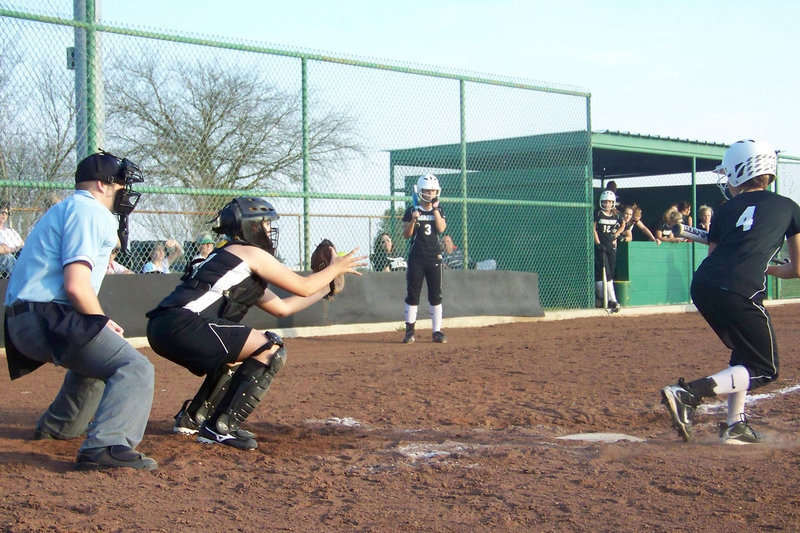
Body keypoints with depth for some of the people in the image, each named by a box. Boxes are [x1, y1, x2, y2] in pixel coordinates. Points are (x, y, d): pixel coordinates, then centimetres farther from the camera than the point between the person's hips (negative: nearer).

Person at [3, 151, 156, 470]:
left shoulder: (63, 210, 24)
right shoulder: (90, 212, -8)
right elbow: (76, 287, -20)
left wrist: (100, 325, 18)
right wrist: (103, 324, -5)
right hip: (46, 320, -11)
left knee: (97, 355, 35)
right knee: (134, 368, -20)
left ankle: (58, 426, 43)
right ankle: (105, 445, -36)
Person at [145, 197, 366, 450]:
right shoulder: (251, 253, 1)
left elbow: (282, 308, 33)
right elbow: (303, 287, 3)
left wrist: (326, 287, 38)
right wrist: (336, 268, 19)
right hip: (181, 324, -10)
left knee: (235, 358, 32)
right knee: (270, 350, -10)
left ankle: (192, 417, 28)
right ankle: (221, 428, -12)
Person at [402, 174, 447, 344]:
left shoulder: (438, 211, 9)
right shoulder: (412, 211, 2)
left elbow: (441, 228, -8)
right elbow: (406, 235, -2)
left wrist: (435, 209, -9)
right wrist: (413, 220, -17)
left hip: (434, 257, 2)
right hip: (416, 258, -2)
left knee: (436, 296, 2)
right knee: (412, 295, -2)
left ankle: (437, 331, 7)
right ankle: (409, 331, 3)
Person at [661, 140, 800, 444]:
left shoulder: (726, 210, 20)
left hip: (702, 285, 5)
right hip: (739, 293, -5)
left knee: (745, 353, 27)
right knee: (764, 370, 7)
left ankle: (735, 425, 20)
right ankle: (689, 394, -12)